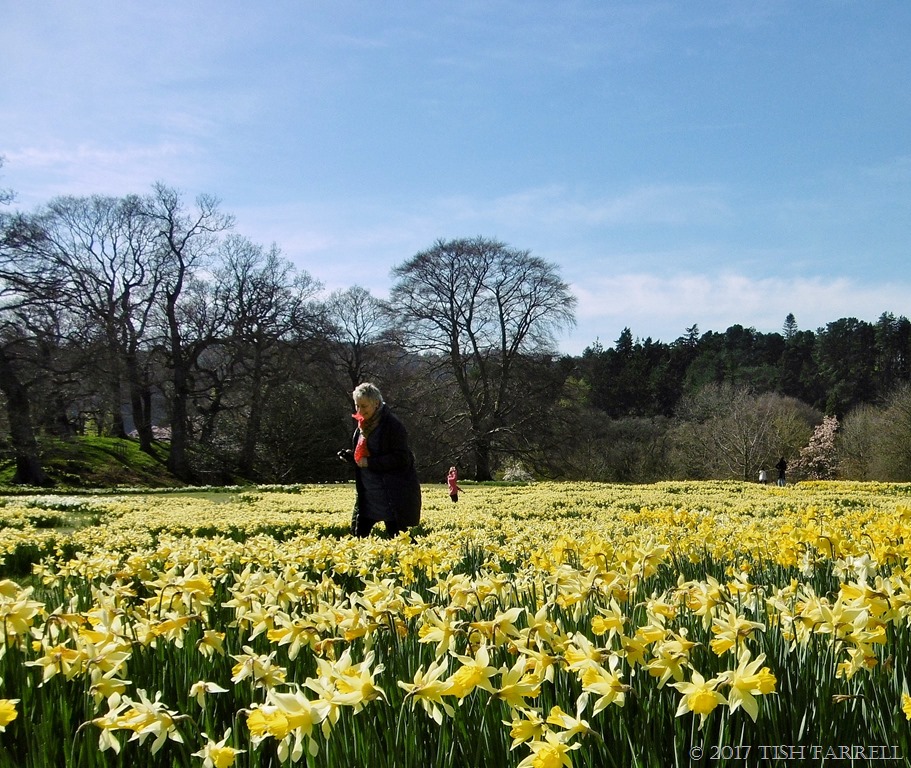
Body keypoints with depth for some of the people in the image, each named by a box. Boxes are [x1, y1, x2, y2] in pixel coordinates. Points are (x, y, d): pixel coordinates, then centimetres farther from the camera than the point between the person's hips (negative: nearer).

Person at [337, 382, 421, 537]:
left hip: (393, 493, -8)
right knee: (358, 531, 7)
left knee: (395, 532, -4)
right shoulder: (364, 425, 10)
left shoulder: (392, 425, -16)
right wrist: (350, 455, 3)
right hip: (368, 493, 8)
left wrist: (369, 462, -21)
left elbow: (401, 459, -21)